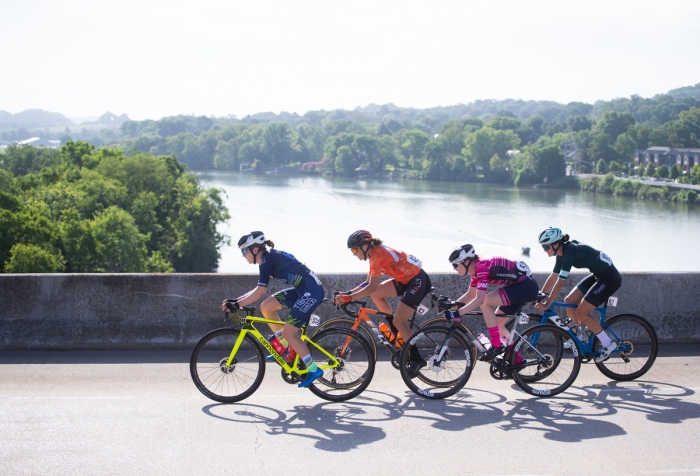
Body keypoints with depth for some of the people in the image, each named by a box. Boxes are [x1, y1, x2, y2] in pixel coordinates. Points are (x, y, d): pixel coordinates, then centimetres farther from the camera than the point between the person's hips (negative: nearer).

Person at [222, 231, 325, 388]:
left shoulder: (267, 259, -13)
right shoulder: (270, 257, 14)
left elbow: (260, 292, -19)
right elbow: (259, 290, 16)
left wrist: (236, 304, -18)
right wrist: (235, 300, 10)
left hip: (312, 291, -10)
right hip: (301, 290, 10)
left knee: (288, 332, -9)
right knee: (266, 307, 6)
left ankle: (313, 369, -1)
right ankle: (285, 346, 15)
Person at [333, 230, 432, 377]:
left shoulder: (378, 254, -20)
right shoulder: (374, 253, 9)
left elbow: (372, 287, -24)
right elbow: (368, 283, 12)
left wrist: (349, 297, -22)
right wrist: (348, 293, 4)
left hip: (418, 280, -10)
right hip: (407, 279, 10)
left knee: (399, 321, -12)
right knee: (376, 294, 7)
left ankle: (417, 360, -5)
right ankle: (398, 333, 15)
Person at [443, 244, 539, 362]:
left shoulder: (482, 266, -22)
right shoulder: (476, 269, 7)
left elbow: (479, 299, -29)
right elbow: (470, 295, 17)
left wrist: (457, 313, -31)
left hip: (526, 286, -10)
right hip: (521, 286, 10)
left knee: (485, 302, -20)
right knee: (496, 324, 11)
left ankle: (496, 346, -14)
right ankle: (517, 360, 20)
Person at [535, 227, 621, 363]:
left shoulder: (569, 253, -24)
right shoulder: (563, 252, 3)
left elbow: (560, 283, -26)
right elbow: (553, 277, 10)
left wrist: (547, 304, -24)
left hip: (610, 278, -10)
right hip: (598, 275, 10)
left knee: (580, 312, -11)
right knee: (569, 302, 5)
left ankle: (608, 344, -1)